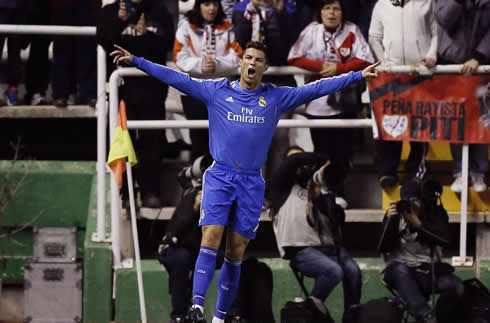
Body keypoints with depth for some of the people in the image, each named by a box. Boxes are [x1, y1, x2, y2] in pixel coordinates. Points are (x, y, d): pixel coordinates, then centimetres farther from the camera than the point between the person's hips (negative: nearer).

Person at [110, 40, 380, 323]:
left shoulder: (276, 98, 7)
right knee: (211, 239, -17)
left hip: (252, 183, 2)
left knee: (236, 252, 2)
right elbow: (176, 78, 1)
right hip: (219, 177, -2)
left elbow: (317, 89, 8)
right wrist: (136, 61, -3)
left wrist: (358, 76, 5)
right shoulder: (217, 91, 4)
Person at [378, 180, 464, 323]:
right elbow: (383, 248, -8)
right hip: (399, 270, -2)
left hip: (427, 270, 2)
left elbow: (445, 239, -14)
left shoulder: (436, 213, 4)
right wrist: (390, 220, -22)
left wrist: (418, 224, -23)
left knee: (456, 287, -26)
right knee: (401, 270, -40)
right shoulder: (395, 214, 0)